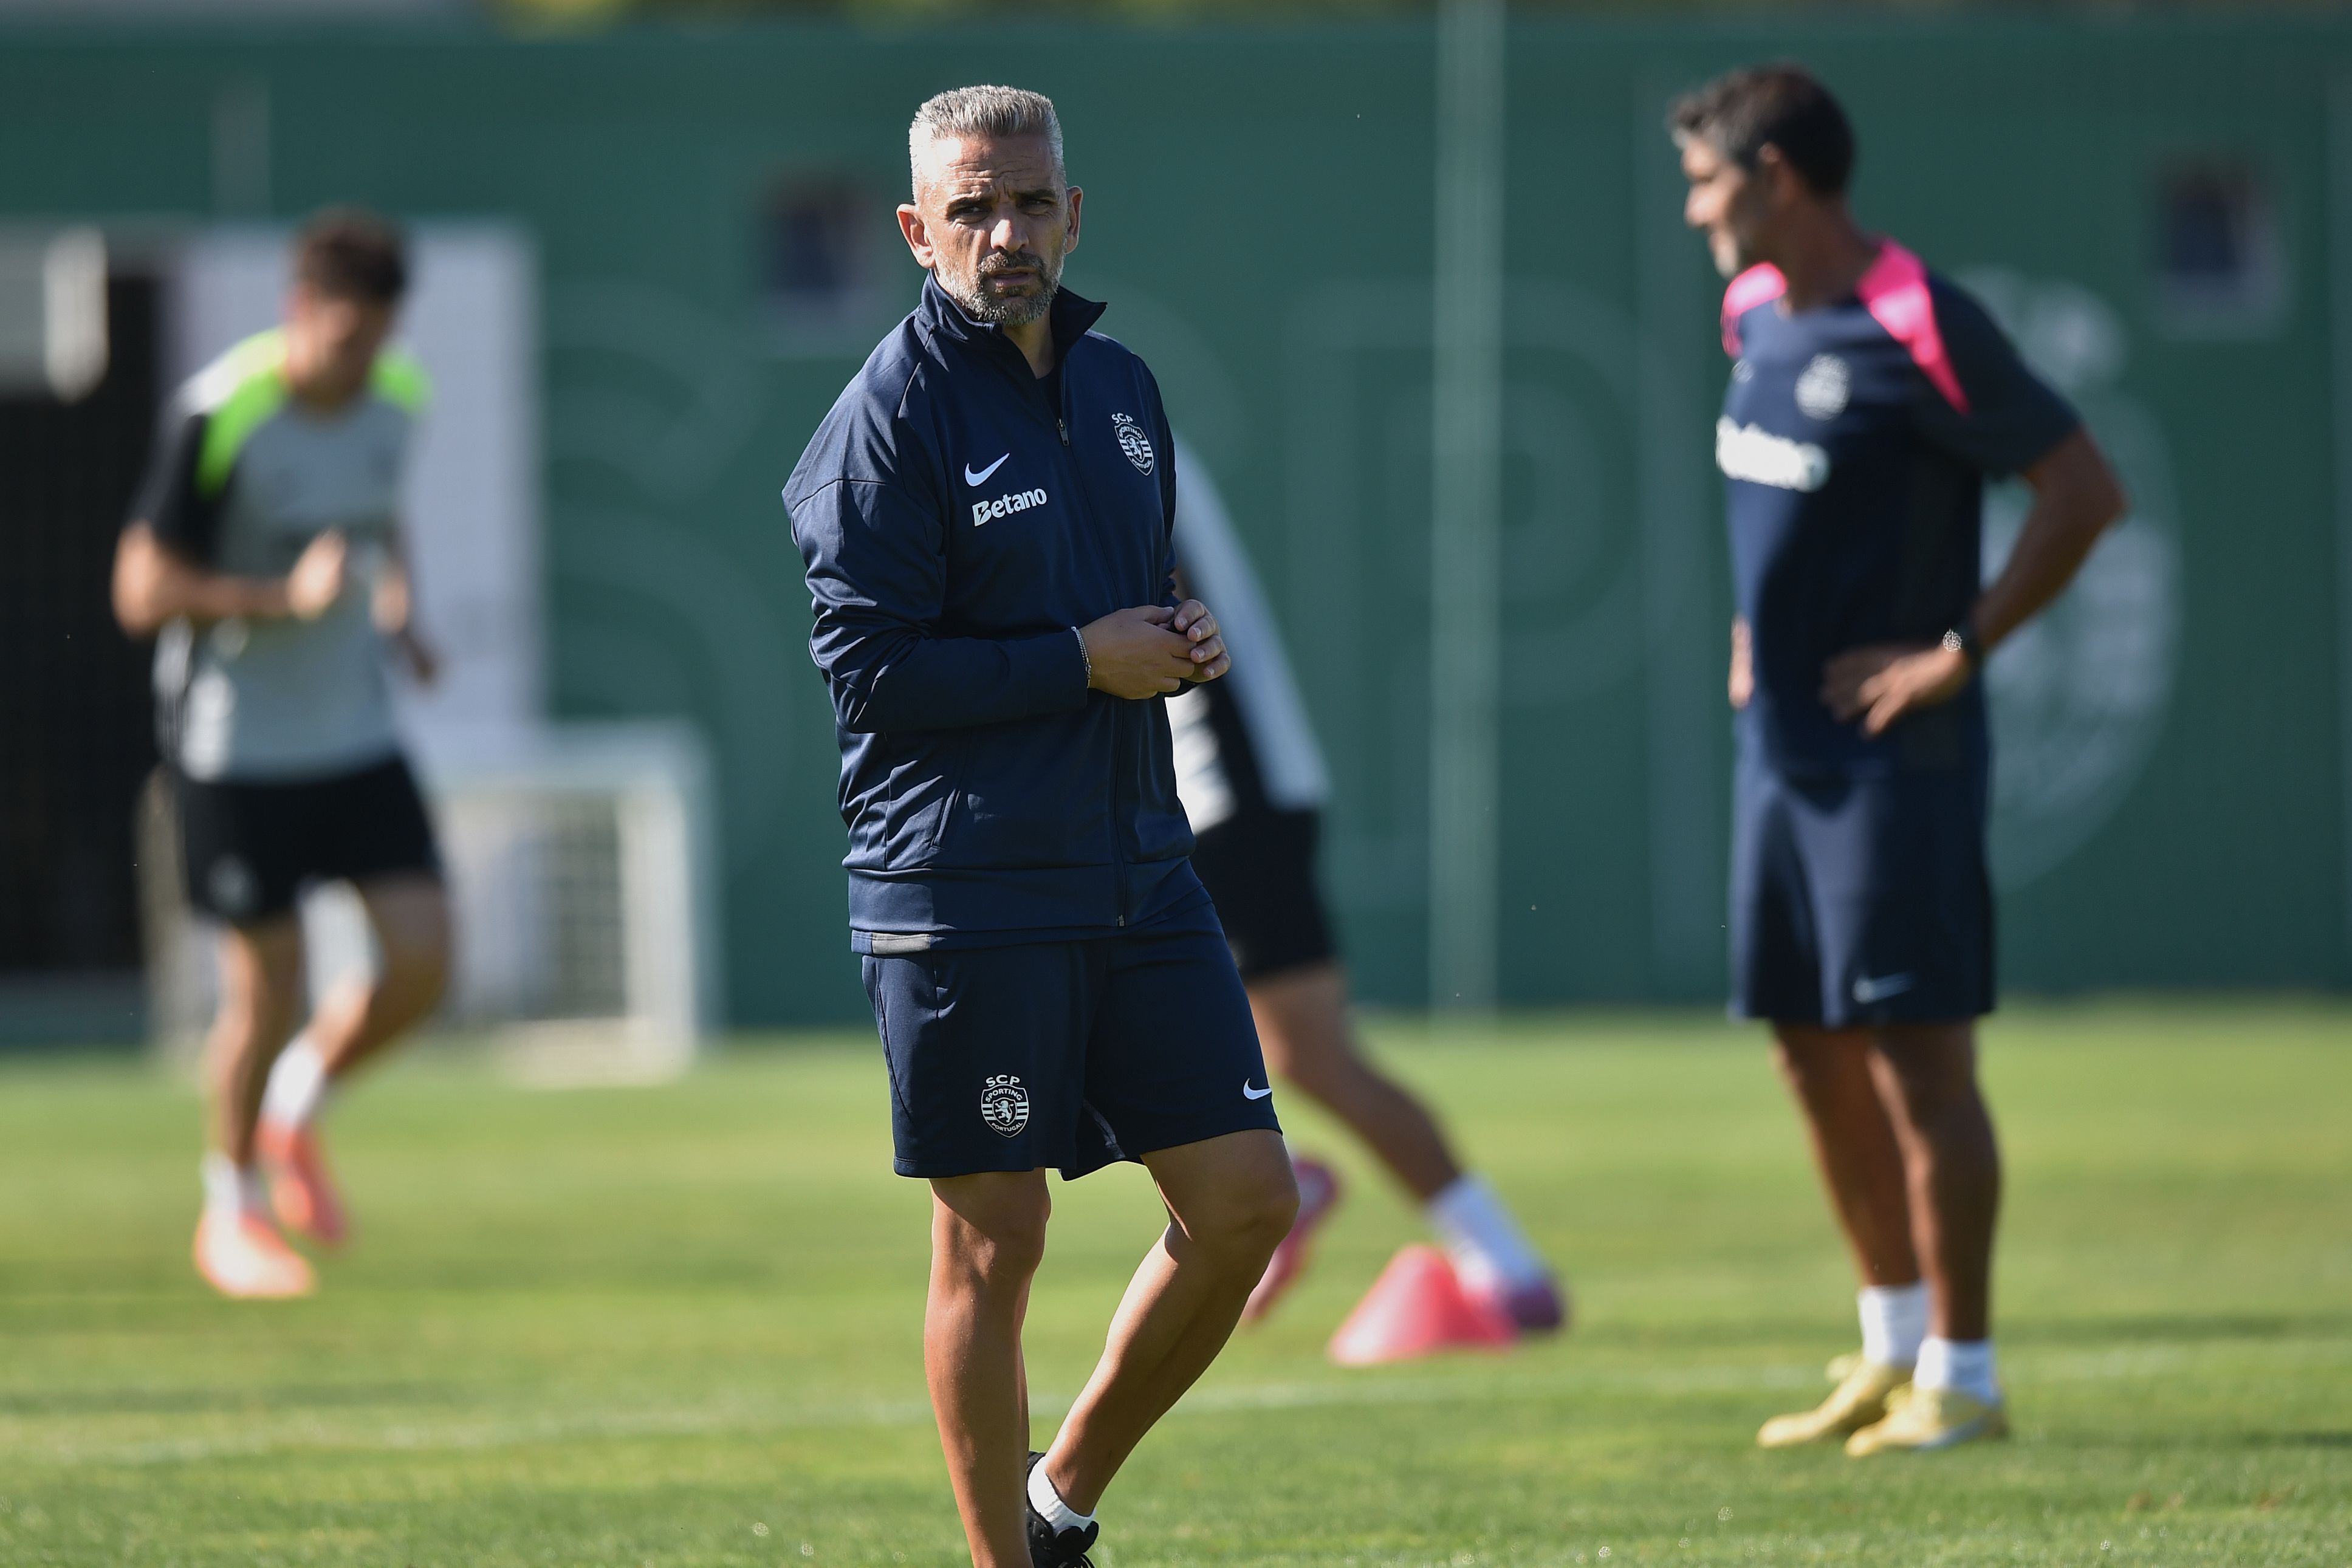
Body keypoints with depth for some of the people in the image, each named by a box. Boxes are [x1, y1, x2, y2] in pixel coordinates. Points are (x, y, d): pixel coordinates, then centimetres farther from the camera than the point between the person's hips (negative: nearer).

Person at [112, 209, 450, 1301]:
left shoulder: (396, 400, 0)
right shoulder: (217, 418, -20)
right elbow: (142, 591, -17)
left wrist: (397, 606, 4)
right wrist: (286, 598, -29)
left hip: (357, 732, 5)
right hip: (236, 747, -5)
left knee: (421, 961, -5)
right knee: (266, 991, -2)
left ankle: (296, 1109, 24)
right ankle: (232, 1206, 21)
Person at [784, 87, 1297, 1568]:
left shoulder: (1120, 387, 13)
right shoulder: (894, 412, -9)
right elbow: (868, 665, -14)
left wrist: (1185, 640, 4)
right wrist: (1084, 663, -14)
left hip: (1138, 868, 7)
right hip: (965, 891, -7)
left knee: (1246, 1196, 3)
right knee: (994, 1244, -1)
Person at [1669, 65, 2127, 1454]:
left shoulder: (1917, 331, -17)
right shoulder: (1757, 313, 10)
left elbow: (2086, 490, -16)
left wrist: (1959, 652, -16)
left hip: (1896, 756, -9)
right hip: (1782, 748, 9)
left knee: (1916, 1051, -6)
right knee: (1816, 1048, 12)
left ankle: (1961, 1376, 0)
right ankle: (1894, 1347, 24)